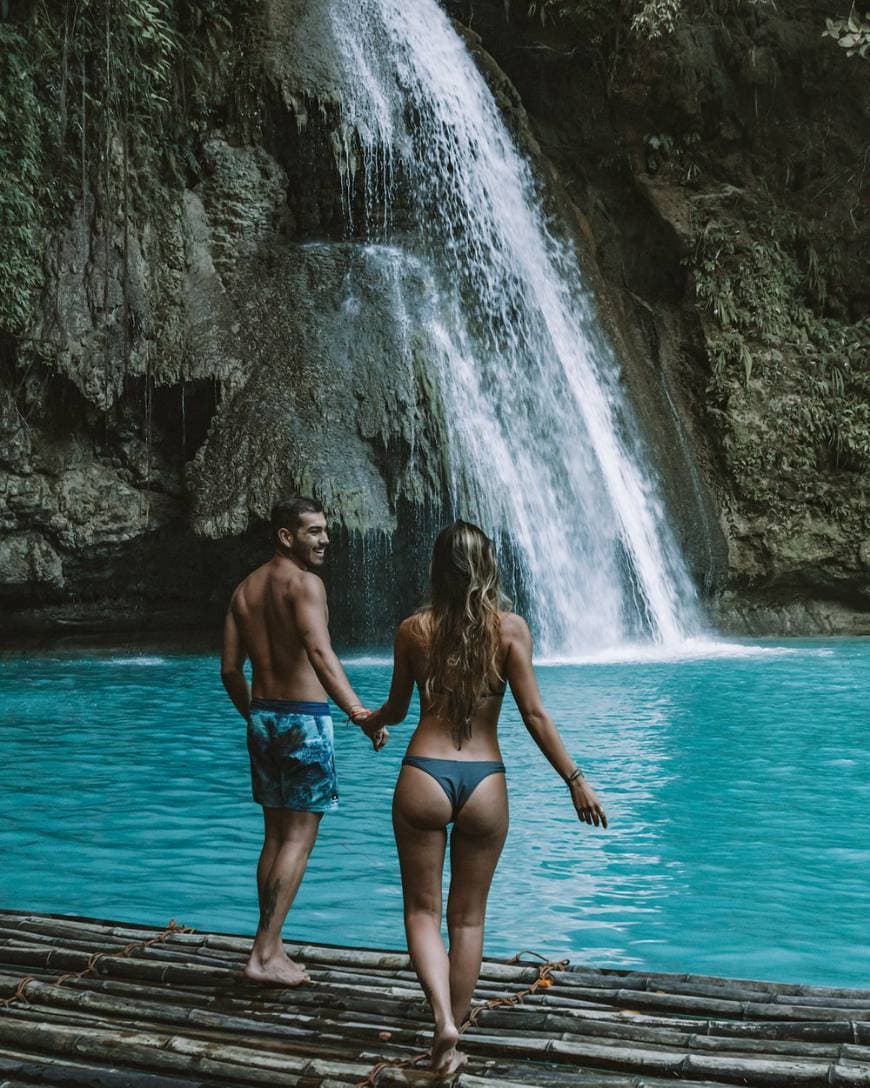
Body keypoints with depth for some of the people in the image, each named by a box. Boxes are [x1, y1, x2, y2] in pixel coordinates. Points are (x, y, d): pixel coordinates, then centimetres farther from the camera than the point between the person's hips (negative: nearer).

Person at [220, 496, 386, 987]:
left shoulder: (246, 588, 12)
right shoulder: (304, 582, -12)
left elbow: (230, 668, 13)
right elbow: (319, 652, -29)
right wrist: (357, 709, -40)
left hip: (263, 718, 8)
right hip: (304, 717, -8)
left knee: (276, 835, 14)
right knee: (299, 837, -3)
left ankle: (271, 949, 19)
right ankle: (264, 954, -5)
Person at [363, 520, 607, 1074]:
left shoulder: (413, 629, 1)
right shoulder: (510, 628, -3)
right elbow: (534, 714, -7)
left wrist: (368, 720, 36)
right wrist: (576, 779, 1)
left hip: (424, 777, 0)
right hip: (485, 782, 0)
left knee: (423, 909, 10)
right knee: (468, 916, 15)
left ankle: (443, 1019, -10)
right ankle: (454, 1037, 22)